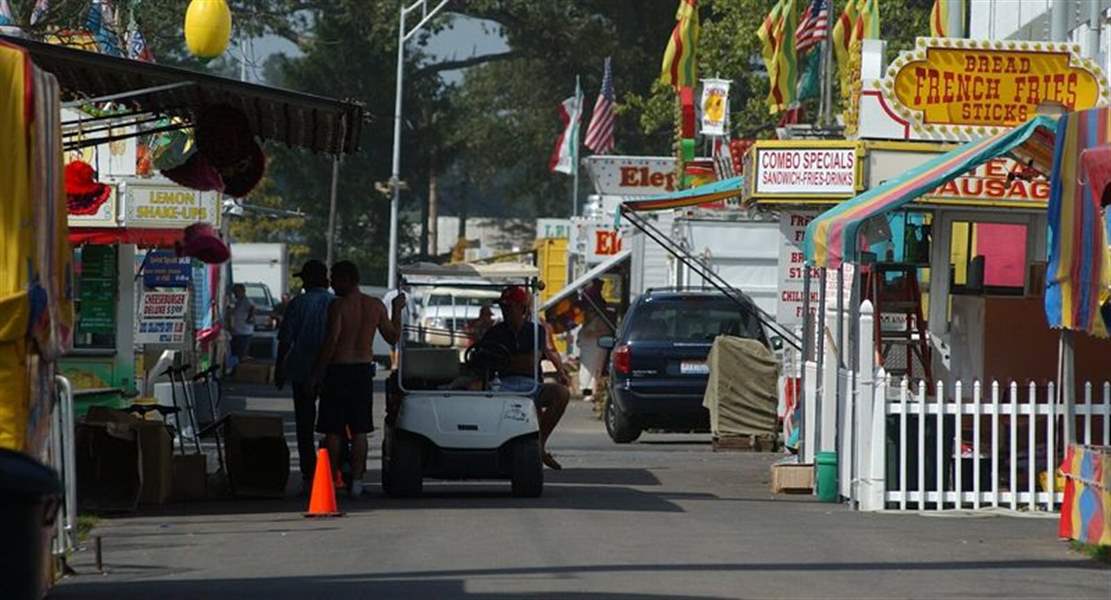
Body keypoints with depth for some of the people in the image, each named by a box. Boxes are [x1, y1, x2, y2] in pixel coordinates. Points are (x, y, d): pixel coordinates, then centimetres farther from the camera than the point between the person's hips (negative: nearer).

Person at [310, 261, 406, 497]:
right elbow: (393, 337, 11)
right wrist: (397, 310, 24)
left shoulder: (338, 306, -11)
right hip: (364, 371, 4)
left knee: (332, 430, 2)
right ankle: (356, 480, 5)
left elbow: (331, 342, -16)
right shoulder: (376, 306, 4)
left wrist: (318, 373, -10)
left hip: (339, 369, -4)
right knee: (359, 430, 8)